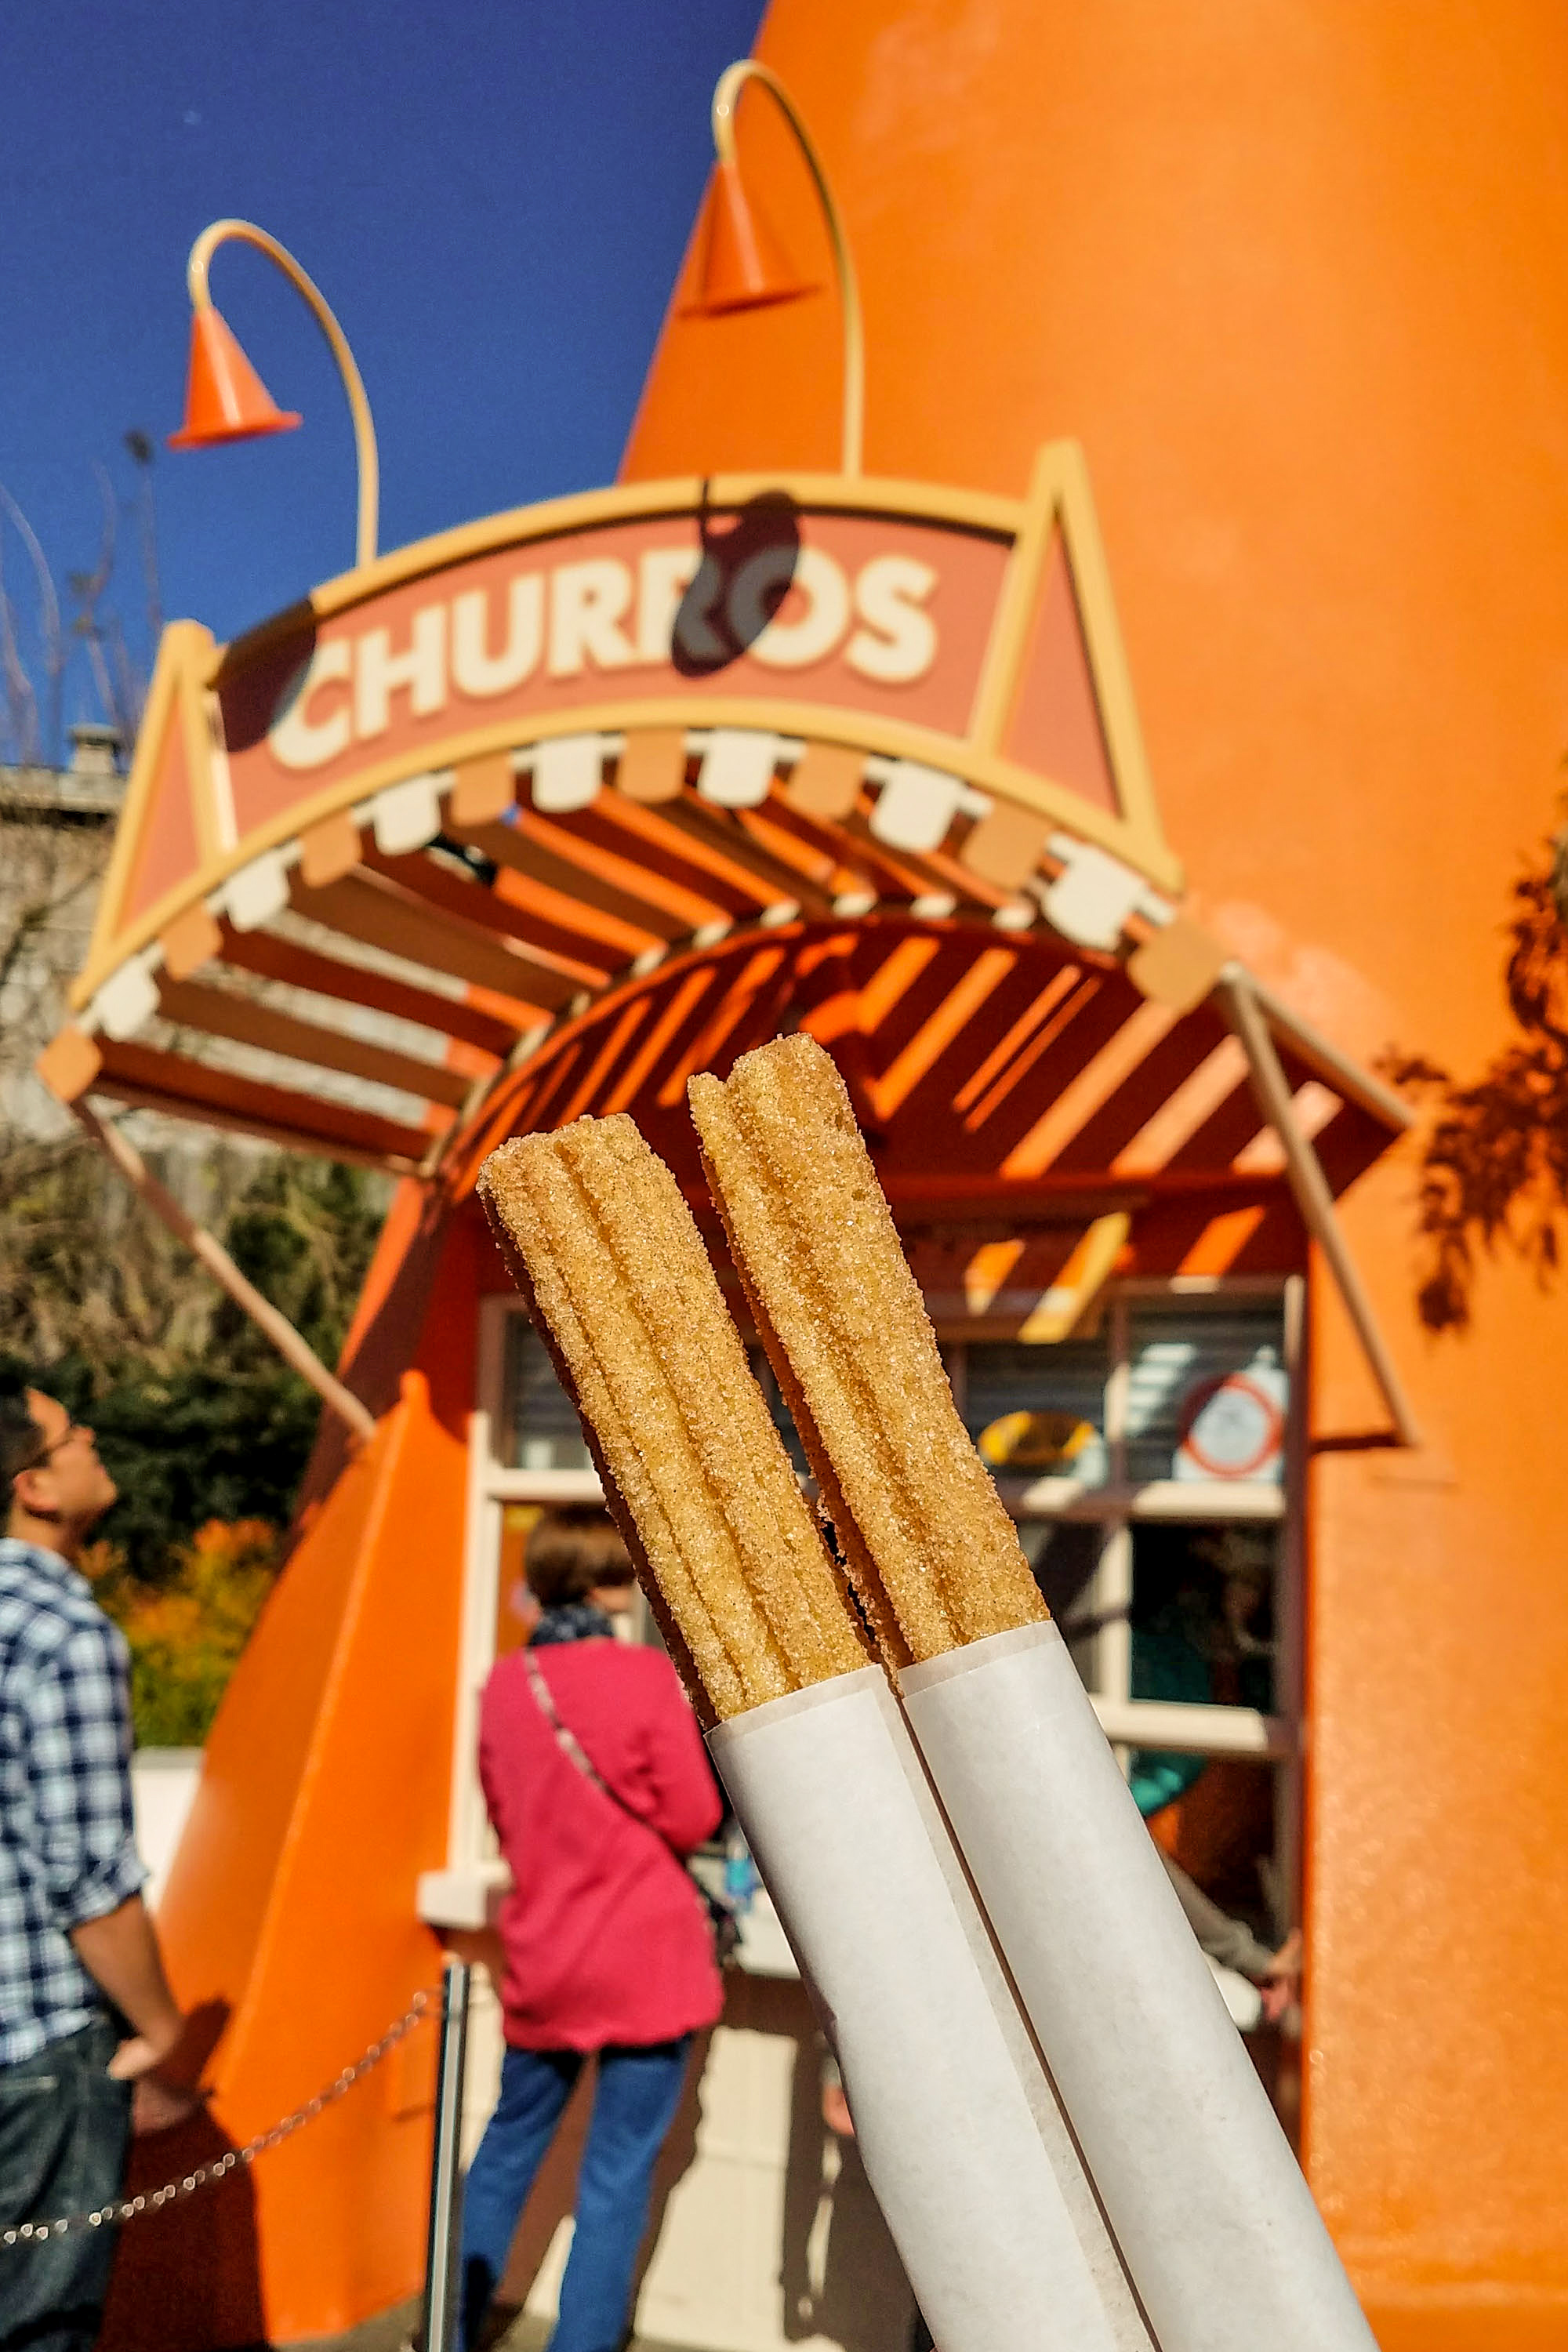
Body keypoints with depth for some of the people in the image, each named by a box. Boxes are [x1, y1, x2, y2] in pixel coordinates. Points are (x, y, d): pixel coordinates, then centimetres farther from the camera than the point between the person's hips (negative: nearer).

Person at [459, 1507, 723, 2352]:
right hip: (646, 1963, -5)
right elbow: (694, 1816, -9)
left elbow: (503, 1812, 11)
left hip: (542, 1958, 5)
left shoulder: (505, 1682, -1)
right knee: (617, 2179, 4)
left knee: (508, 2148, 22)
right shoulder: (646, 1677, -15)